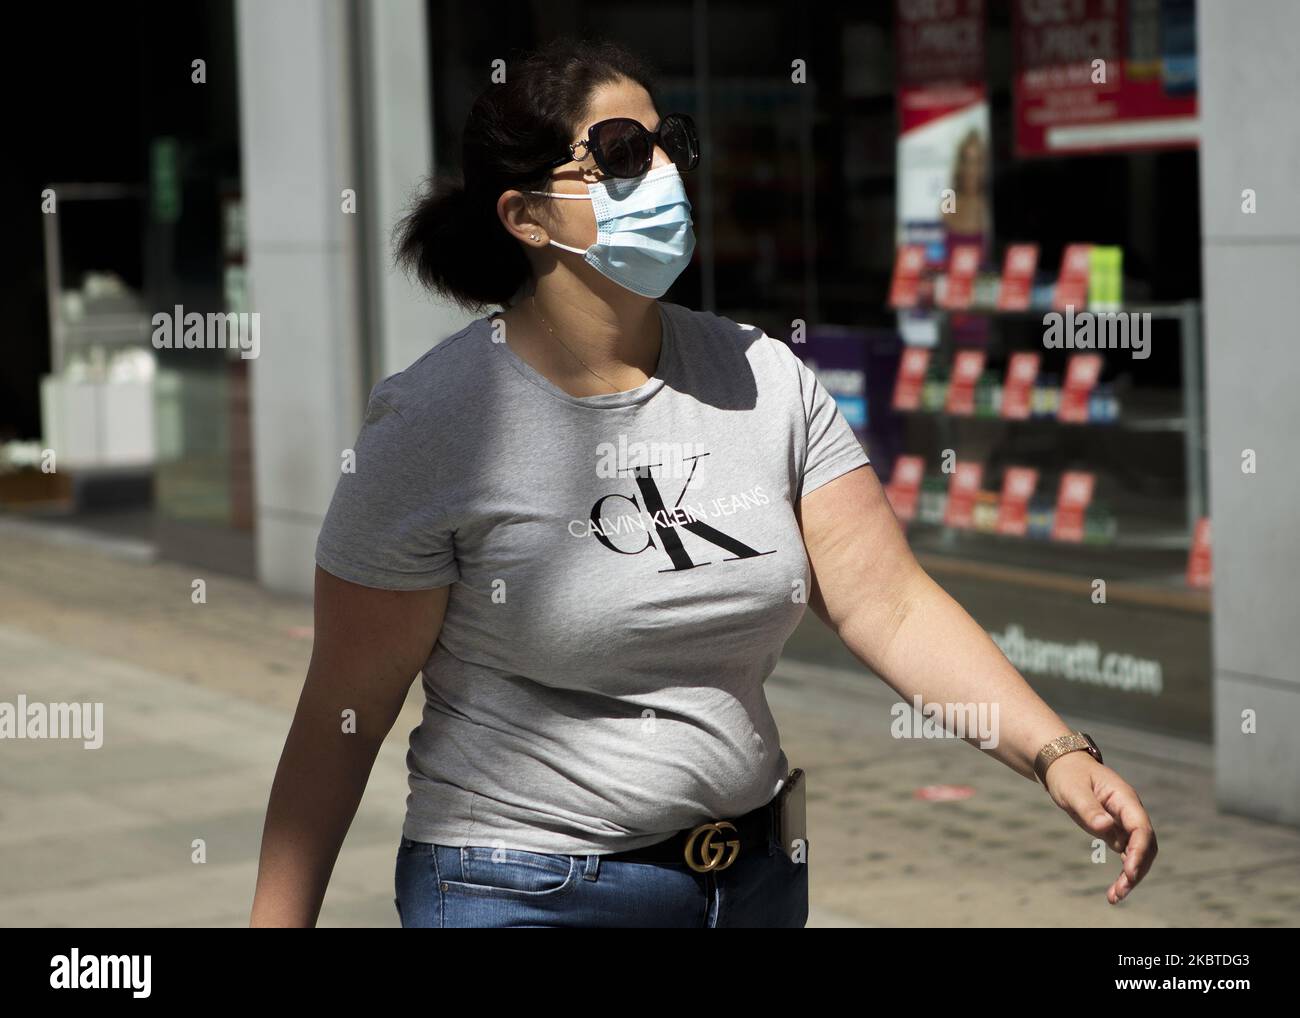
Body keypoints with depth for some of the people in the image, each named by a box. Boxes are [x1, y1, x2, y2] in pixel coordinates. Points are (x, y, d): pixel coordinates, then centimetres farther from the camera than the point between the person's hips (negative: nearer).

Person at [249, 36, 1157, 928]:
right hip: (520, 891, -5)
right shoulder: (436, 420, -12)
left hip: (757, 879, 5)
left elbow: (893, 605, -4)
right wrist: (277, 919, -12)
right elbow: (341, 715, -9)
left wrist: (1058, 753, -15)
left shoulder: (764, 378, 0)